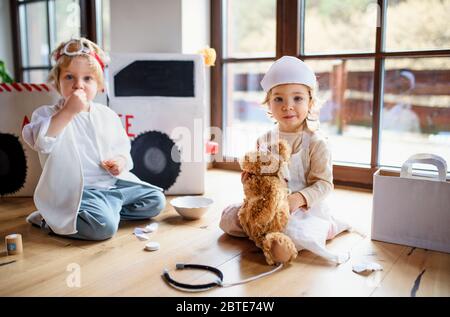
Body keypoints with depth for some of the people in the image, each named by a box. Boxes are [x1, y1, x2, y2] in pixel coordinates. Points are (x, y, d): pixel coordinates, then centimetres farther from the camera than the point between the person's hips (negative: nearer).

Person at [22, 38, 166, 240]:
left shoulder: (107, 115, 9)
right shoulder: (47, 114, -5)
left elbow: (122, 147, 19)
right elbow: (42, 142, -27)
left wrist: (121, 161, -4)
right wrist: (68, 111, -30)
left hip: (113, 183, 6)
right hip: (77, 190, -6)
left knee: (156, 200, 1)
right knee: (104, 226, -28)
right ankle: (47, 220, -4)